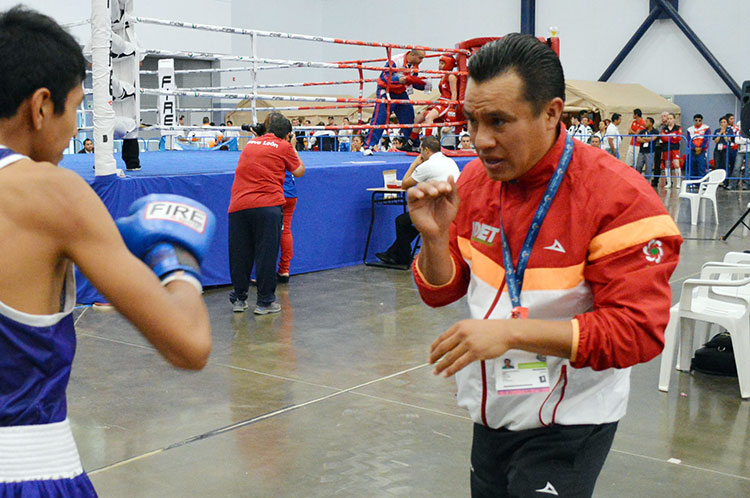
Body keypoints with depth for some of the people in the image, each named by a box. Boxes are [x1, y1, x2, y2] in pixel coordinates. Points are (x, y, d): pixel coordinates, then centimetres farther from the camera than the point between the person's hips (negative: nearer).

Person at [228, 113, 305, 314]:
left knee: (239, 254, 11)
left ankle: (239, 299, 20)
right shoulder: (284, 147, 4)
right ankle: (264, 302, 6)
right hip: (267, 206, -4)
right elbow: (299, 171, 14)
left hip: (238, 205, 5)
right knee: (266, 254, 2)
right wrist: (293, 148, 25)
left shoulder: (251, 144, 20)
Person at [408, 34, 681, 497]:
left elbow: (638, 331, -24)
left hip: (566, 426, -6)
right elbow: (442, 292, 5)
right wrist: (435, 236, -17)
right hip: (491, 415, 6)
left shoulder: (619, 198, -21)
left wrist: (512, 331, -31)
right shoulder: (475, 179, -2)